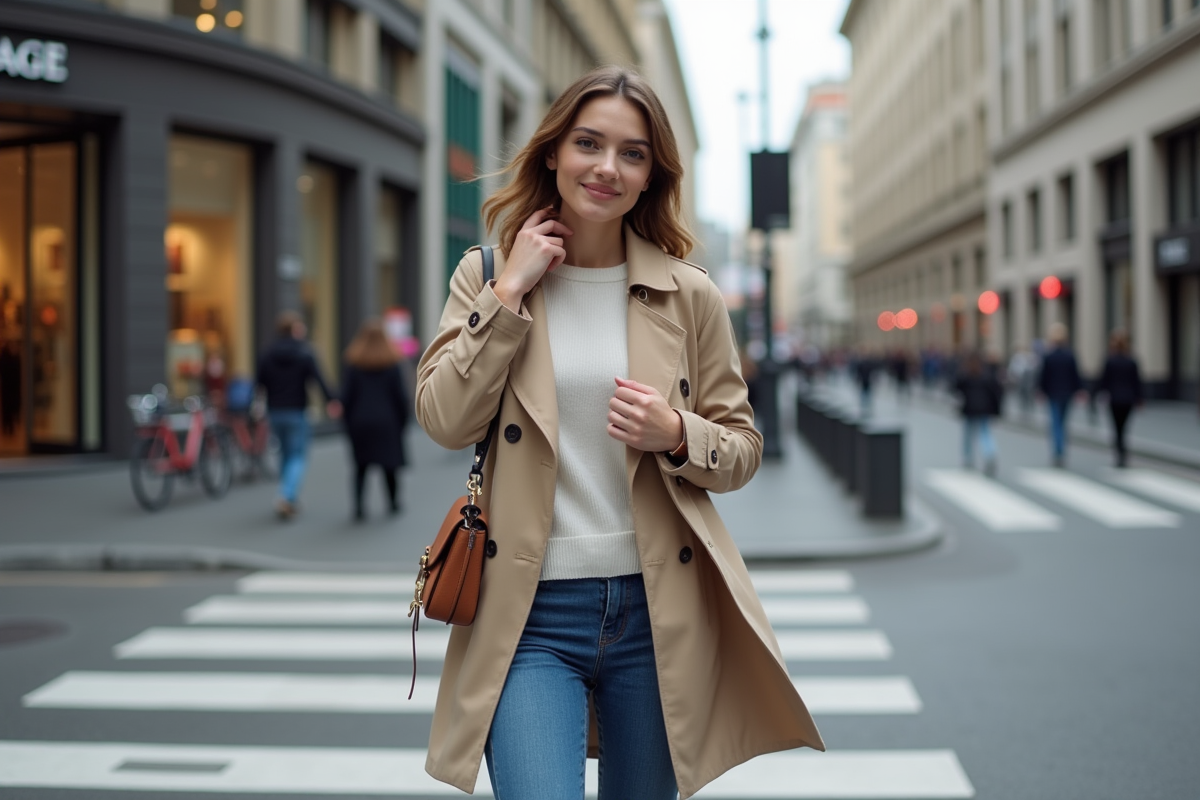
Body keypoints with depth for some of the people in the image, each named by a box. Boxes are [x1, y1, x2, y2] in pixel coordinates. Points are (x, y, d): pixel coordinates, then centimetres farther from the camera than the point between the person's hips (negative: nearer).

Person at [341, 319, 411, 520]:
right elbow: (401, 395, -2)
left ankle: (358, 505, -6)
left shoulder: (353, 364, -3)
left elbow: (346, 396, -4)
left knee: (361, 465, 7)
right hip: (387, 421, 0)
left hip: (360, 422, 0)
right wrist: (403, 420, 7)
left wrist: (348, 421, 5)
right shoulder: (391, 364, -3)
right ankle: (393, 502, 19)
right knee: (389, 463, 12)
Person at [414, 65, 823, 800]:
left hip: (657, 609, 1)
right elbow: (444, 420, -9)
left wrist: (677, 437, -14)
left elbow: (743, 449, 7)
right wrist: (511, 292, -11)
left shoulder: (690, 296, 1)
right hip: (531, 611, -1)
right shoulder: (487, 275, 3)